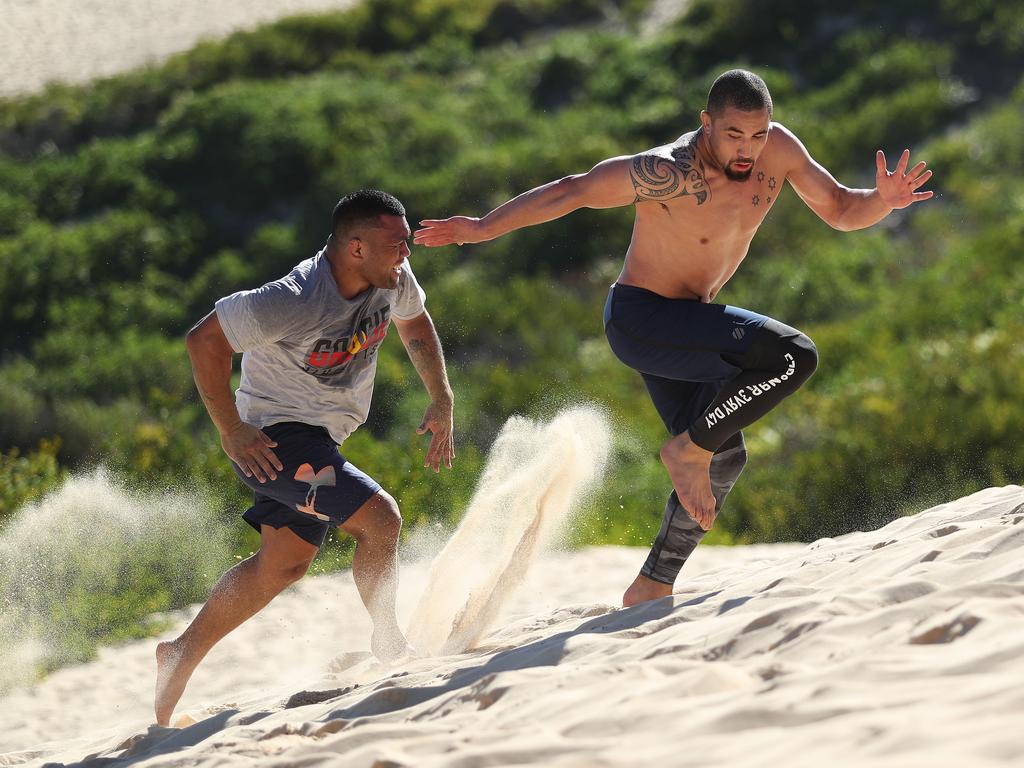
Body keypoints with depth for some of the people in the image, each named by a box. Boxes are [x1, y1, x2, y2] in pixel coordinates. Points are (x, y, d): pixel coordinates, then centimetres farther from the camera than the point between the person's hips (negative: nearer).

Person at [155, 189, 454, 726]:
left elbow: (413, 320, 14)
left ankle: (182, 655, 29)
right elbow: (204, 340, -24)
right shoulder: (293, 302, -31)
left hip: (319, 439, 9)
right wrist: (231, 433, -21)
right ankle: (390, 644, 0)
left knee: (282, 566, 18)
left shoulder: (392, 276, -9)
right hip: (273, 439, -9)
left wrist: (441, 400, 8)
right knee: (380, 517, -19)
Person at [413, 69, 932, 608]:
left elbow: (841, 211, 1)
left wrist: (883, 200, -21)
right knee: (793, 355, -24)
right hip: (640, 319, -9)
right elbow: (574, 191, -18)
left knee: (723, 460, 16)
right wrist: (483, 229, -13)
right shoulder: (670, 173, -27)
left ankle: (651, 588, 27)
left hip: (685, 323, 9)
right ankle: (689, 447, -9)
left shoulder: (778, 149, -8)